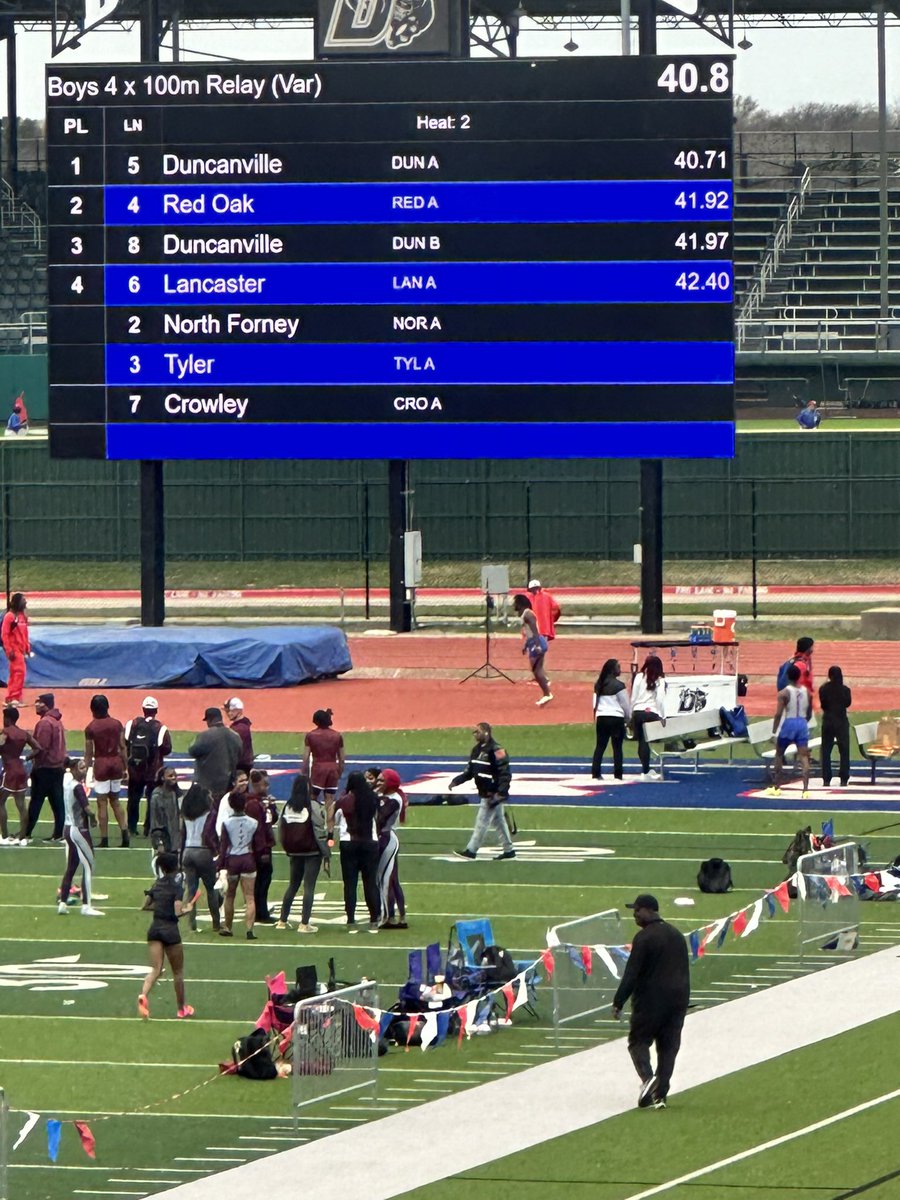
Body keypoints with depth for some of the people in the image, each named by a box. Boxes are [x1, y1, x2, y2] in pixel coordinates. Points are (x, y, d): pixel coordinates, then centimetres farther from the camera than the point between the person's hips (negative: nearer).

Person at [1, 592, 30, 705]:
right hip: (13, 649, -9)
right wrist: (9, 650, -19)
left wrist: (28, 647, 14)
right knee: (19, 671, -14)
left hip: (21, 649, 9)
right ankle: (15, 697, -13)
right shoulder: (9, 616, -13)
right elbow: (4, 634, -15)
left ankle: (10, 699, 17)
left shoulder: (23, 616, 12)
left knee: (14, 673, 12)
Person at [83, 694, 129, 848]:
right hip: (116, 762, 4)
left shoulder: (90, 728, -9)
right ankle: (124, 833, 3)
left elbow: (88, 753, -6)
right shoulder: (117, 724, 1)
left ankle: (104, 839, 4)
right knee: (115, 801, 16)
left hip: (101, 763, -4)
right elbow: (123, 747, 5)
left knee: (102, 803, 3)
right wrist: (125, 768, 13)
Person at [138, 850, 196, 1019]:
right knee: (178, 971, 12)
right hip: (170, 929, -4)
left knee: (155, 969, 0)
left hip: (155, 928, 4)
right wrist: (187, 909, 1)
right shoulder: (177, 885, -10)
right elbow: (177, 912, -18)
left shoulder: (157, 884, 6)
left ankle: (143, 995, -29)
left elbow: (145, 906, 11)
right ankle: (182, 1008, 24)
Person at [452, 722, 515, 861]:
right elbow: (469, 771, 16)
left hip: (493, 794, -9)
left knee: (482, 822, -5)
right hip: (484, 793, 9)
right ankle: (508, 849, 22)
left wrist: (500, 793, -25)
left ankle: (471, 850, -2)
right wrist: (456, 781, 2)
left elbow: (505, 774, -19)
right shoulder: (477, 749, 11)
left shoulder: (496, 751, -18)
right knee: (498, 822, 15)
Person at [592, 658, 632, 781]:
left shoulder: (599, 685, 8)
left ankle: (596, 772, 5)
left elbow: (595, 703, 12)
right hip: (616, 718, -5)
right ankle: (618, 774, 0)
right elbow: (626, 704, -5)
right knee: (617, 747, 1)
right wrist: (629, 718, 9)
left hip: (601, 717, 5)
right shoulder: (618, 685, -9)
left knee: (600, 746, 7)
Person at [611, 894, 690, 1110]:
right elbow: (685, 971, 20)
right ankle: (660, 1094, 6)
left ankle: (647, 1076, -21)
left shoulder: (644, 937, -13)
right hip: (678, 999, 7)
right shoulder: (677, 936, 13)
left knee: (638, 1041, 4)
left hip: (651, 1000, -7)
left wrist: (618, 1002, -12)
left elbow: (632, 973, -15)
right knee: (668, 1045, 8)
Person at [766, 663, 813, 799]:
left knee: (779, 755, 17)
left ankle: (776, 787, 22)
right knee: (804, 757, -2)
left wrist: (774, 731, -7)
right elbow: (809, 714, 12)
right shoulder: (807, 692, 5)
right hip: (802, 724, 3)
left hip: (788, 724, -3)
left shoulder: (784, 693, -9)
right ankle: (806, 789, -14)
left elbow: (778, 714, -13)